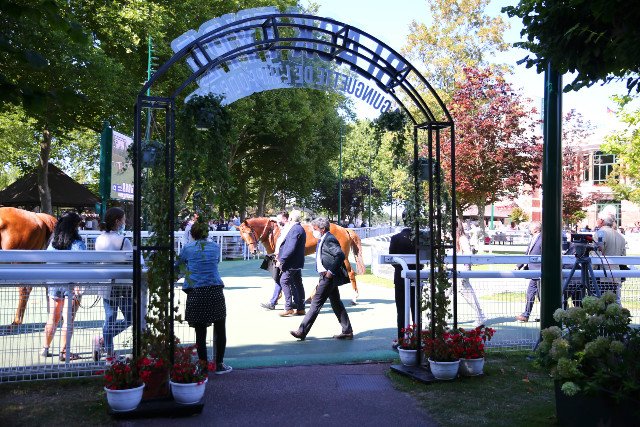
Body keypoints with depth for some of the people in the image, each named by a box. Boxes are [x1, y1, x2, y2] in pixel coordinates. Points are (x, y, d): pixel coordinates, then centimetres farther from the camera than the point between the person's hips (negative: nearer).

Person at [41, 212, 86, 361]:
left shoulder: (52, 243, 5)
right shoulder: (78, 244, -11)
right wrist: (78, 287, -14)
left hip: (53, 283, 5)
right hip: (71, 283, -5)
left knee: (53, 318, 17)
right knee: (69, 319, 3)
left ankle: (45, 348, 24)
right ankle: (64, 352, 6)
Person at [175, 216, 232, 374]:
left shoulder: (187, 249, 4)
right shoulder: (215, 247, 9)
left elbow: (177, 264, 15)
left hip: (196, 293, 0)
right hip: (215, 291, 1)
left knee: (200, 332, 7)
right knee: (220, 330, 14)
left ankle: (203, 366, 11)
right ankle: (219, 364, 19)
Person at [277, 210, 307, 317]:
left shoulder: (295, 230, -19)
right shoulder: (299, 229, 15)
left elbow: (291, 248, -25)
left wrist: (281, 260, -22)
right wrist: (280, 253, 18)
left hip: (292, 263, -10)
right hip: (297, 263, 10)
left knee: (284, 281, -5)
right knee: (297, 284, 12)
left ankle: (288, 308, -4)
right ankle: (300, 308, 17)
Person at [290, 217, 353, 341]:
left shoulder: (329, 239, -16)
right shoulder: (323, 240, 15)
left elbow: (340, 255, -25)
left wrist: (331, 271, -23)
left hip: (328, 278, -11)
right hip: (327, 277, 11)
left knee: (316, 304, -6)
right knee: (336, 304, 14)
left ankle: (302, 331, -1)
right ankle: (347, 331, 20)